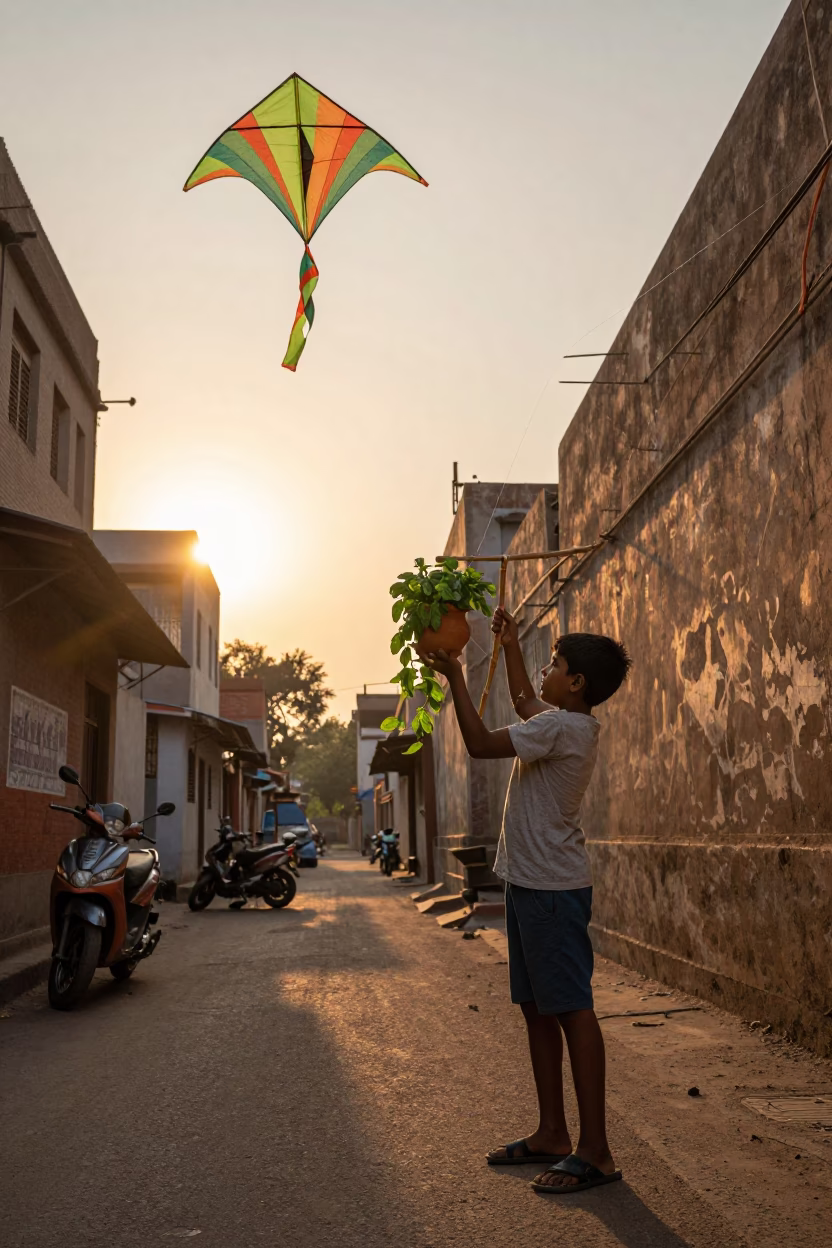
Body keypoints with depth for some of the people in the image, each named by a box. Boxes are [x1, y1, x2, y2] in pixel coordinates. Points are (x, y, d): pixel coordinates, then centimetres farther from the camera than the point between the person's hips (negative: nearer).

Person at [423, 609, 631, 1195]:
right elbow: (524, 702, 34)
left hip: (554, 889, -10)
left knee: (572, 1010, -6)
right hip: (531, 883, 10)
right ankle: (552, 1134, 23)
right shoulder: (570, 723, 13)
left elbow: (481, 744, -16)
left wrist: (456, 676, -8)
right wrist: (510, 644, 36)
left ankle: (595, 1150, 0)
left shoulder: (561, 726, -16)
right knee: (537, 1009, 14)